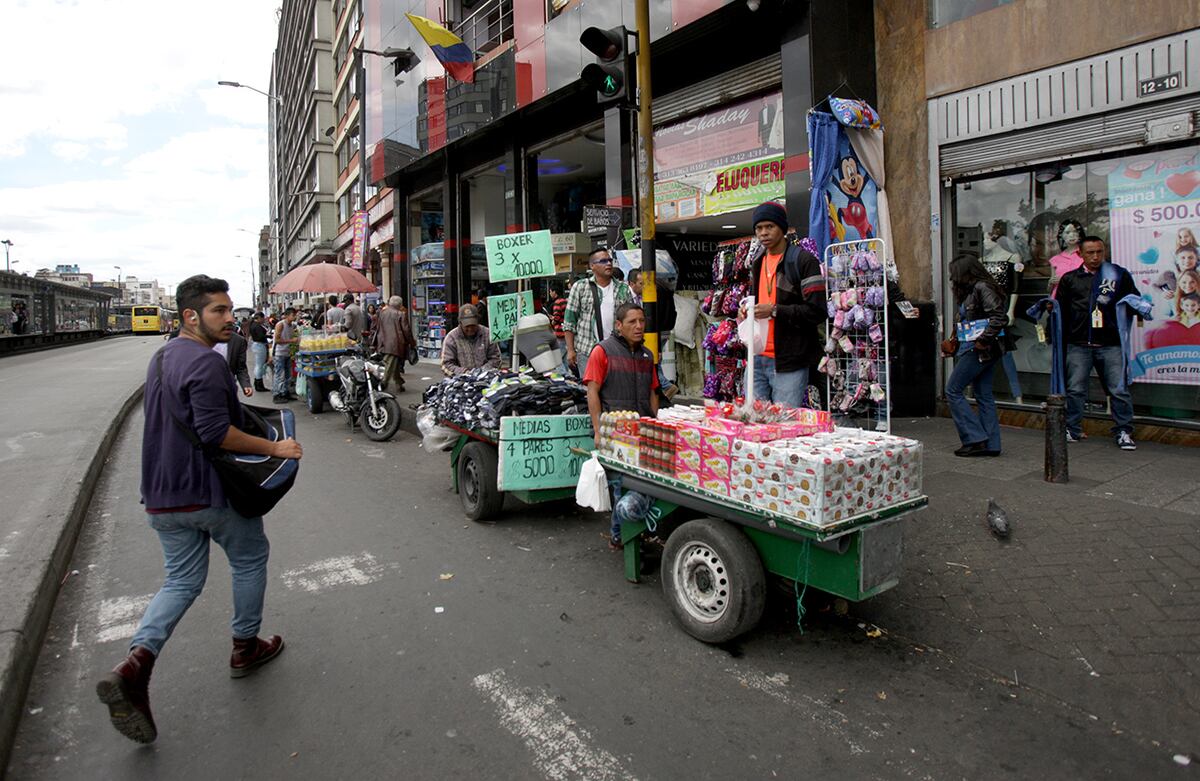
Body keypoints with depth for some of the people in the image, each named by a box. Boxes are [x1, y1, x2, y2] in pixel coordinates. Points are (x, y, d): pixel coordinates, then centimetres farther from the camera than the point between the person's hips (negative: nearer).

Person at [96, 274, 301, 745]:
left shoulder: (161, 358, 12)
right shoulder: (206, 362, -20)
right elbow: (215, 432, -27)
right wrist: (274, 448, -20)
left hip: (161, 495, 8)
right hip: (211, 492, -8)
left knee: (182, 580, 15)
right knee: (250, 559, 15)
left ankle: (137, 662, -4)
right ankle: (245, 648, 28)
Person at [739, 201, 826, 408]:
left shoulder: (803, 260, -7)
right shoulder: (758, 264, 16)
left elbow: (817, 312, -13)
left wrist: (774, 310, -21)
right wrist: (746, 311, 7)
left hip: (788, 363, -7)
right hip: (757, 359, 7)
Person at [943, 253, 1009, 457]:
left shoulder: (982, 288, -12)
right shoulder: (971, 291, 16)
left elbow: (1000, 318, -21)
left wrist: (983, 340, -20)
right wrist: (956, 344, 12)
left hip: (980, 351, -10)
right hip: (984, 353, 10)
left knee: (953, 390, -4)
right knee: (984, 396, 10)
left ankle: (975, 438, -3)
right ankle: (990, 444, 13)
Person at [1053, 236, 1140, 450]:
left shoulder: (1119, 275, 9)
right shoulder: (1070, 279, 11)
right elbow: (1061, 309, 11)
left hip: (1111, 344, 0)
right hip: (1078, 344, 1)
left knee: (1119, 390, -1)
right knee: (1075, 389, 4)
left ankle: (1124, 432, 10)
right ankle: (1072, 430, 14)